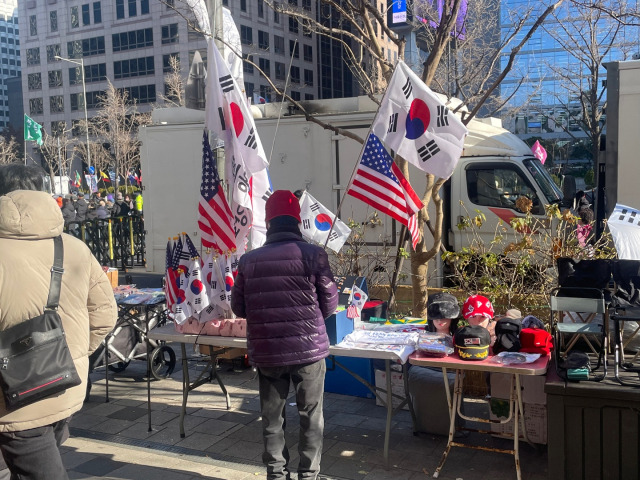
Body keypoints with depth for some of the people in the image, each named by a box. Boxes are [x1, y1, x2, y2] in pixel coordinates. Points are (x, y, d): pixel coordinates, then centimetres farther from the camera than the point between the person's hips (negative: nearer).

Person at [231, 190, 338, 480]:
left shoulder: (249, 260, -2)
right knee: (310, 417, 13)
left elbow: (238, 307, 5)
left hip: (266, 351, 2)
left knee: (272, 418, 15)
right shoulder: (313, 254, -8)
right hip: (309, 348, -2)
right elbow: (330, 304, -3)